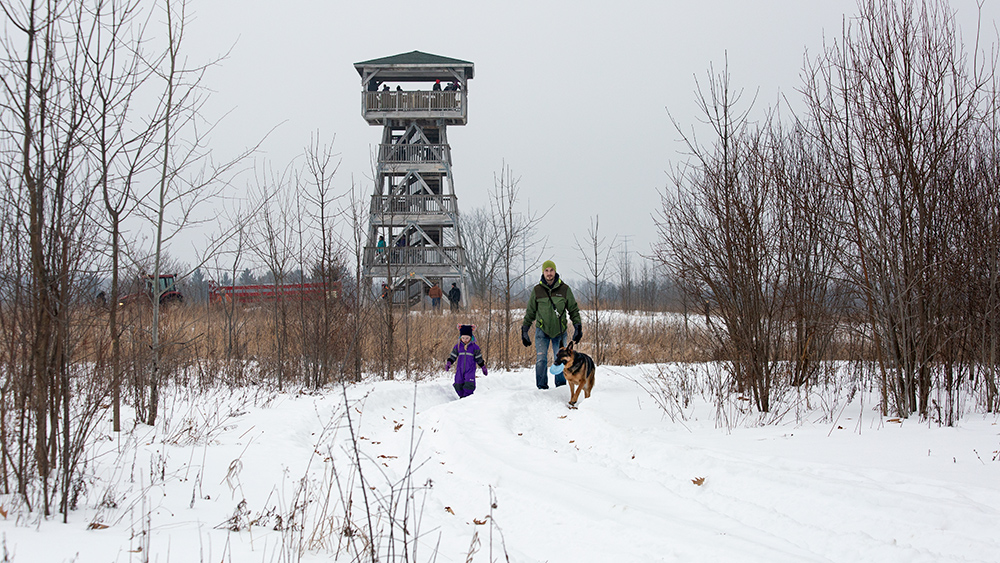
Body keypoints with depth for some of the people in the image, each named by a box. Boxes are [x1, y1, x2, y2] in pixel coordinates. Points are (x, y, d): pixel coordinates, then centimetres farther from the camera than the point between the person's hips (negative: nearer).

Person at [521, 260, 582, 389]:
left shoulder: (564, 289, 0)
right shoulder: (537, 290, 1)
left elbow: (573, 310, 9)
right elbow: (530, 312, 10)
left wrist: (578, 327, 2)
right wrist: (524, 331, 8)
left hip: (560, 331, 0)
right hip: (542, 330, 0)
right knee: (541, 360, -8)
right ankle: (542, 386, 0)